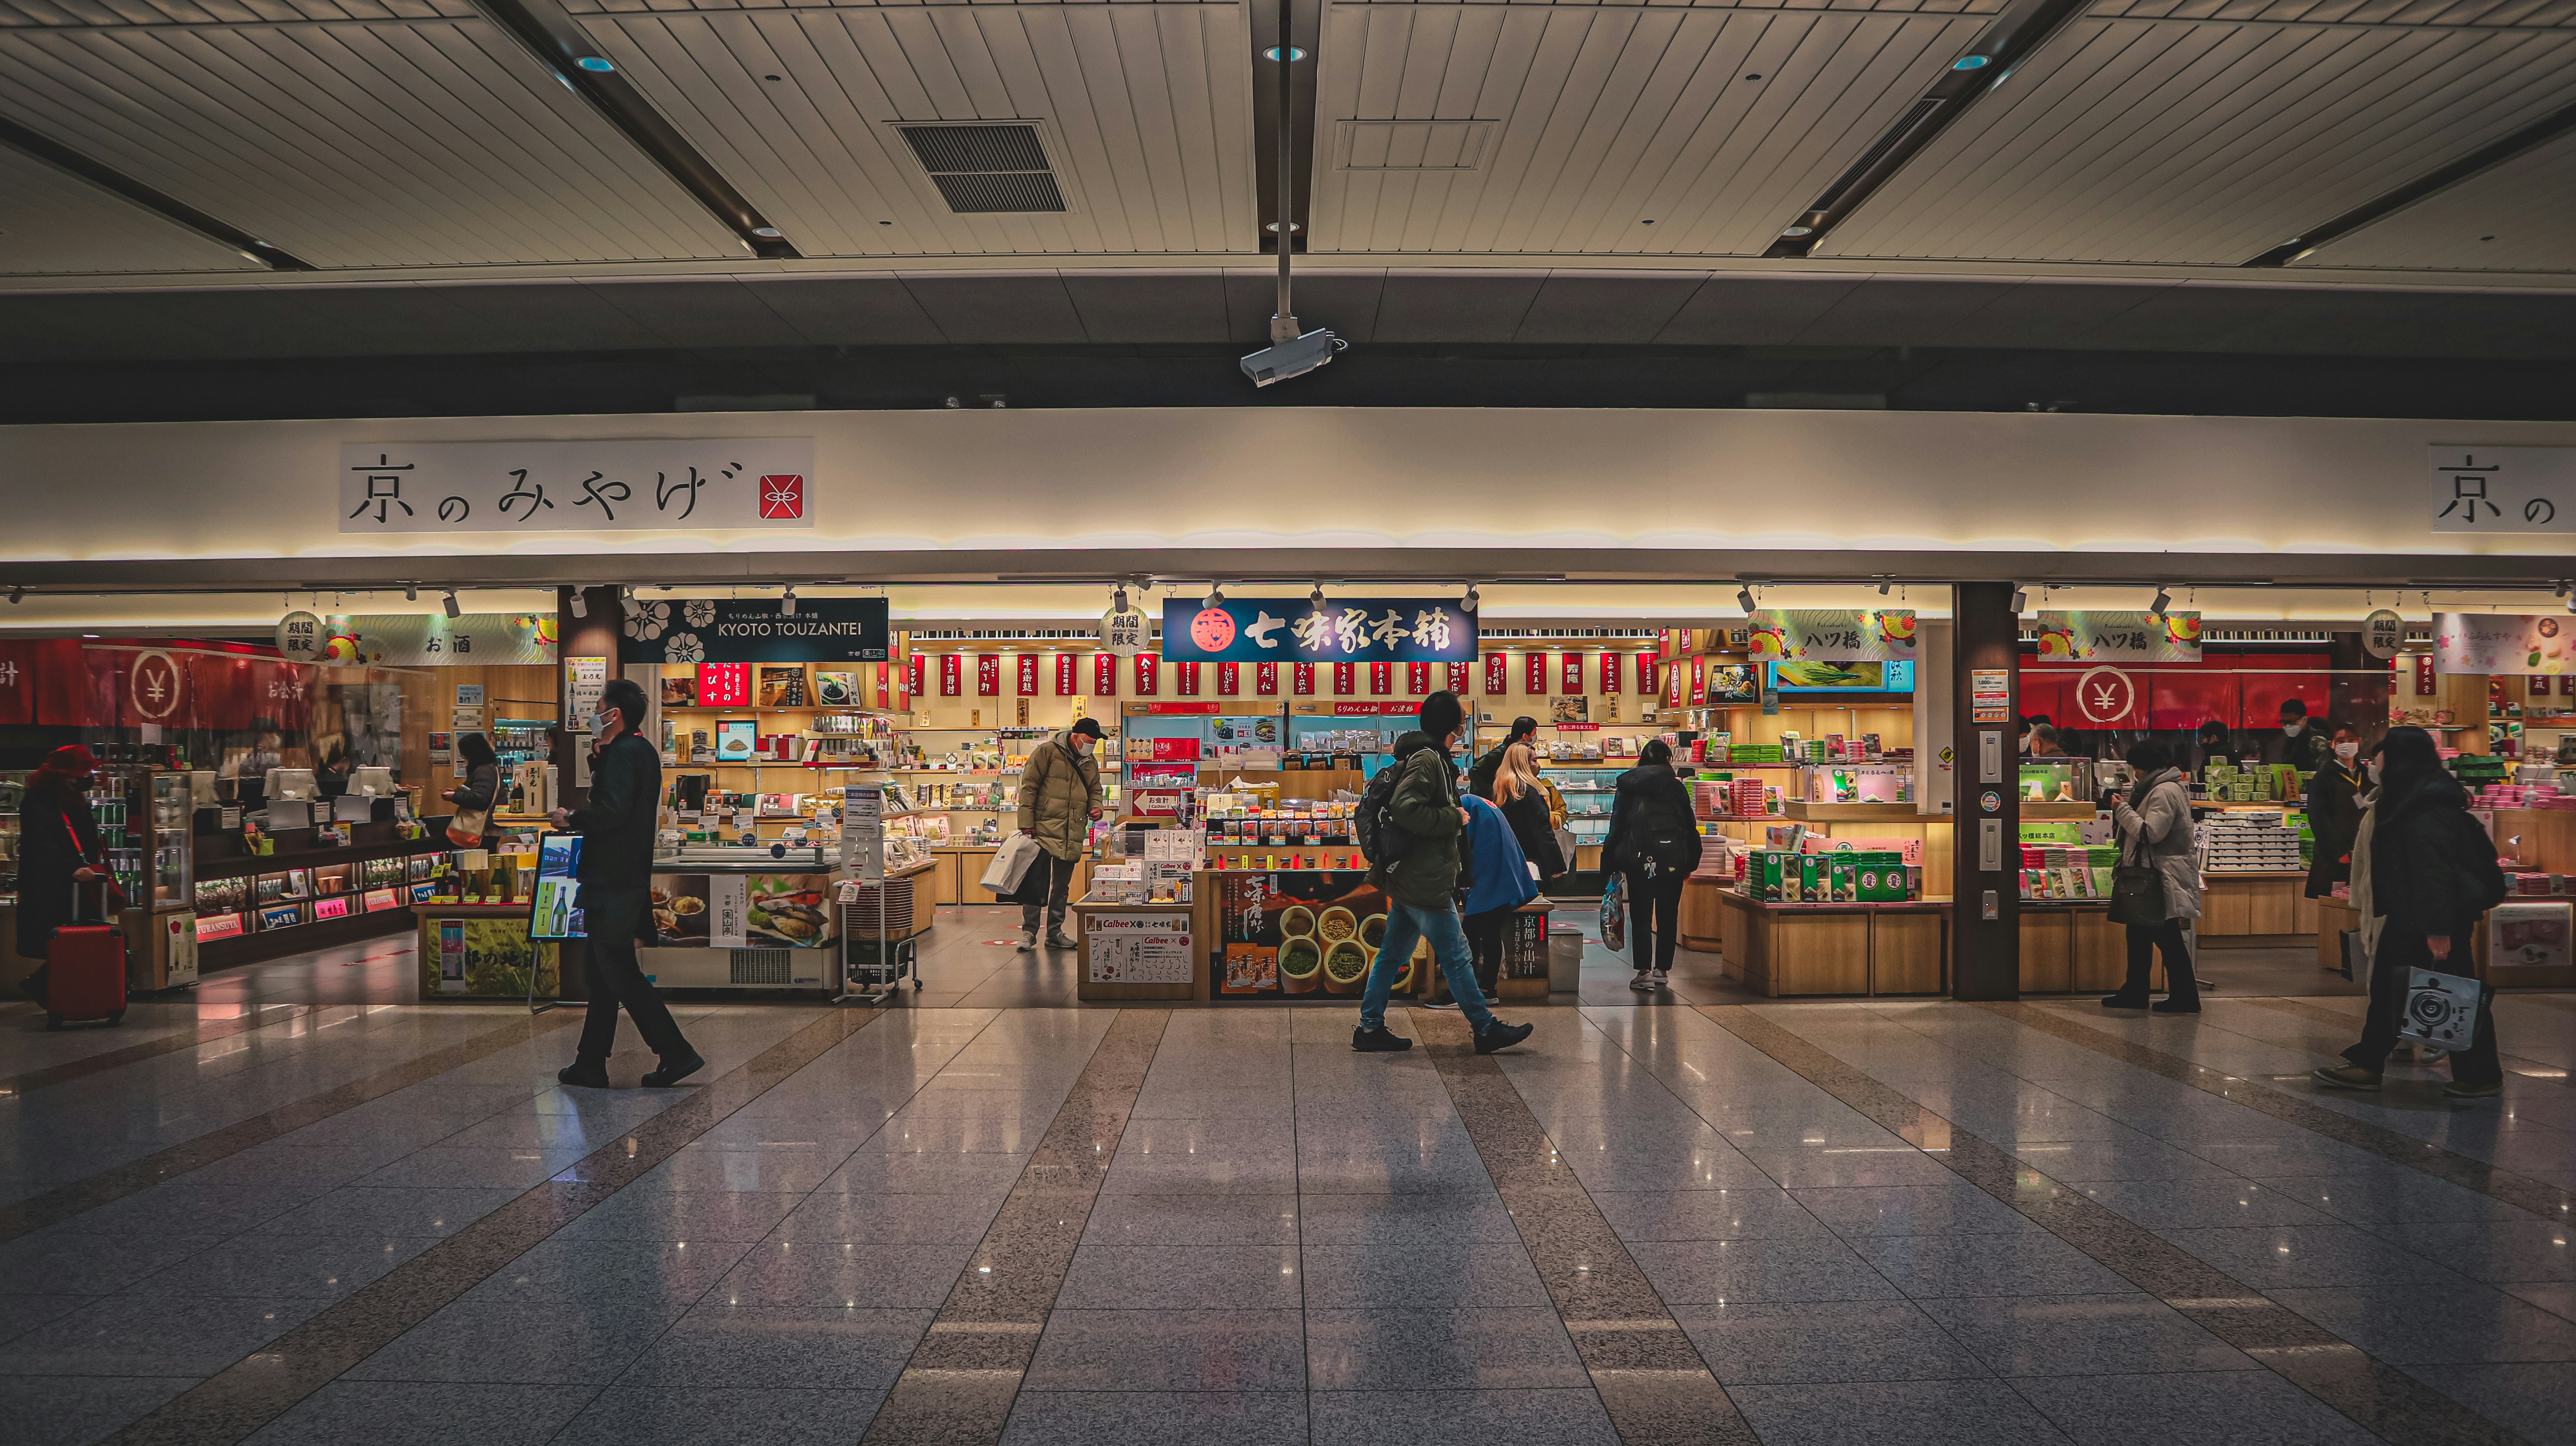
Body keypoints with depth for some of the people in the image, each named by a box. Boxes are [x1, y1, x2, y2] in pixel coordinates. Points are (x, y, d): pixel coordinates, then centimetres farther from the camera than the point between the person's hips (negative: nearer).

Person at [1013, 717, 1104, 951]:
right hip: (1043, 831, -6)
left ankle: (1055, 934, 21)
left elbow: (1095, 791, 26)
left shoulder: (1091, 763, 14)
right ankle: (1029, 932, 4)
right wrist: (1027, 824, -12)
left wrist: (1096, 808, 2)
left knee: (1062, 886, 12)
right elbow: (1029, 787, -7)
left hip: (1072, 836, 6)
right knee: (1036, 885, -8)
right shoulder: (1047, 752, -5)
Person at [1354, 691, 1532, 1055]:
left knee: (1392, 954, 12)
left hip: (1408, 878, 10)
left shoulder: (1423, 757, 16)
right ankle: (1486, 1029, 9)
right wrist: (1455, 817, -18)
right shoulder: (1427, 759, -16)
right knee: (1456, 957, 0)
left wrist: (1455, 810, 14)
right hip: (1425, 883, -10)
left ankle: (1371, 1028, 16)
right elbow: (1405, 808, -27)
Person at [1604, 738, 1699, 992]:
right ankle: (1662, 971, 16)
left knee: (1640, 916, 3)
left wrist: (1610, 862, 9)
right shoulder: (1677, 788, 2)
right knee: (1668, 916, 10)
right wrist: (1690, 864, 13)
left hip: (1639, 860, 0)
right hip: (1672, 861, 0)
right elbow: (1690, 827, 5)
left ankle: (1645, 972, -8)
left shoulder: (1626, 789, 4)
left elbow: (1616, 828, 4)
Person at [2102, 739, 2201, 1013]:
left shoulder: (2165, 791, -17)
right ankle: (2135, 993, 22)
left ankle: (2184, 998, 2)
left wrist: (2123, 810, -14)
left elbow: (2150, 833, -23)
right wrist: (2126, 810, 6)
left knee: (2167, 938, -5)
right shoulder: (2165, 787, 16)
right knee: (2139, 934, 15)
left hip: (2163, 877, -11)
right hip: (2153, 877, 11)